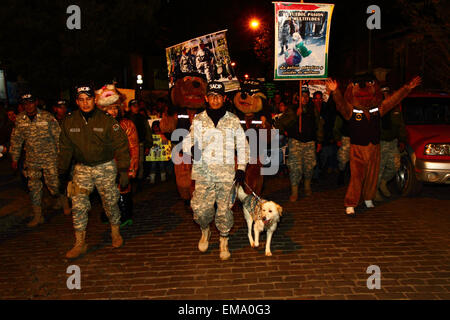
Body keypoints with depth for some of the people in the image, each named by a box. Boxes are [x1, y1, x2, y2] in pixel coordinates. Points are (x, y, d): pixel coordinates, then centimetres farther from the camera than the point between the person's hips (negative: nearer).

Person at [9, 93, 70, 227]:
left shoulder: (47, 117, -8)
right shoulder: (20, 119, 3)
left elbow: (58, 136, -4)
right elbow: (16, 139, 11)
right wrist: (14, 159, 12)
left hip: (50, 158, -4)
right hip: (31, 160, 4)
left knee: (53, 185, -3)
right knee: (34, 187, 7)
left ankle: (63, 200, 28)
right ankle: (37, 216, 19)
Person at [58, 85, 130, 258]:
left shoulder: (106, 120, -9)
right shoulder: (69, 122, 0)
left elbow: (121, 146, -7)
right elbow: (65, 149, 11)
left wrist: (124, 170, -10)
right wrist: (62, 172, 13)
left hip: (106, 167, -2)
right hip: (82, 168, 3)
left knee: (110, 203, 7)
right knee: (78, 206, -2)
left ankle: (115, 233, 31)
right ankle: (80, 243, 11)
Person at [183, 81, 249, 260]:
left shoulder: (233, 120, 8)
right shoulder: (199, 120, 8)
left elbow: (242, 145, 13)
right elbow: (188, 140, 6)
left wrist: (241, 168, 4)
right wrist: (192, 148, -18)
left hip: (227, 173, 0)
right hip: (204, 172, 0)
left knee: (224, 209, 5)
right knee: (200, 209, -4)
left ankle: (224, 242, 24)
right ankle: (205, 231, 28)